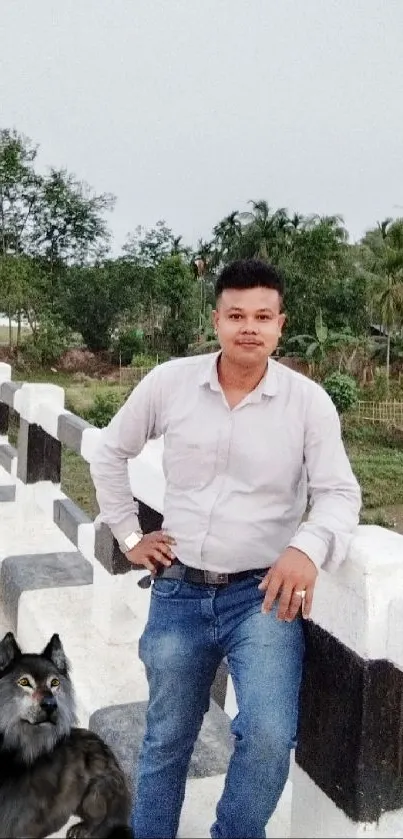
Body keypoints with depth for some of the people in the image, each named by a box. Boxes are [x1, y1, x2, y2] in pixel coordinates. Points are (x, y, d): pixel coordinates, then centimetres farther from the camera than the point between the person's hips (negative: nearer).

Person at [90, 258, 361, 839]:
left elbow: (340, 493, -9)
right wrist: (128, 535, 7)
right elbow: (110, 453, 10)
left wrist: (310, 546, -30)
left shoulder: (309, 401, -8)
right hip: (178, 592, 2)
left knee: (270, 737, -17)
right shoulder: (169, 382, -4)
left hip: (263, 595, -1)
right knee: (166, 741, 16)